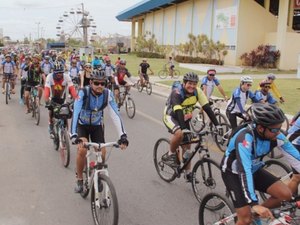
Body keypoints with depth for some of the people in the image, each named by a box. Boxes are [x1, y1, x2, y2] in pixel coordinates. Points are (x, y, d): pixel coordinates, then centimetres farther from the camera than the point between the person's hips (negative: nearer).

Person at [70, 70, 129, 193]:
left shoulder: (108, 94, -22)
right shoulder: (83, 93, -29)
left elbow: (115, 115, -25)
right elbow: (75, 113, -38)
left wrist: (123, 136, -35)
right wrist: (74, 136, -50)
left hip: (97, 125, 2)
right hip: (82, 125, -2)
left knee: (102, 153, -9)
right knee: (82, 150, -24)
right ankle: (79, 180, -3)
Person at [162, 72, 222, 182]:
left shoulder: (198, 92, -16)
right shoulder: (177, 93, -30)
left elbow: (207, 107, -20)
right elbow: (178, 112, -41)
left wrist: (217, 125, -28)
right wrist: (184, 128, -53)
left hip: (185, 118, 5)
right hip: (171, 116, -5)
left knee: (187, 145, 3)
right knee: (179, 133, -35)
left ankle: (188, 173, 14)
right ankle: (170, 155, -10)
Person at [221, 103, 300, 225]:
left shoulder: (274, 135, -18)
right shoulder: (245, 138, -36)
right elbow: (244, 171, -43)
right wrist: (254, 204, -49)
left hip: (254, 170, 6)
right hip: (234, 173, -6)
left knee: (285, 194, -12)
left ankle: (257, 213, 12)